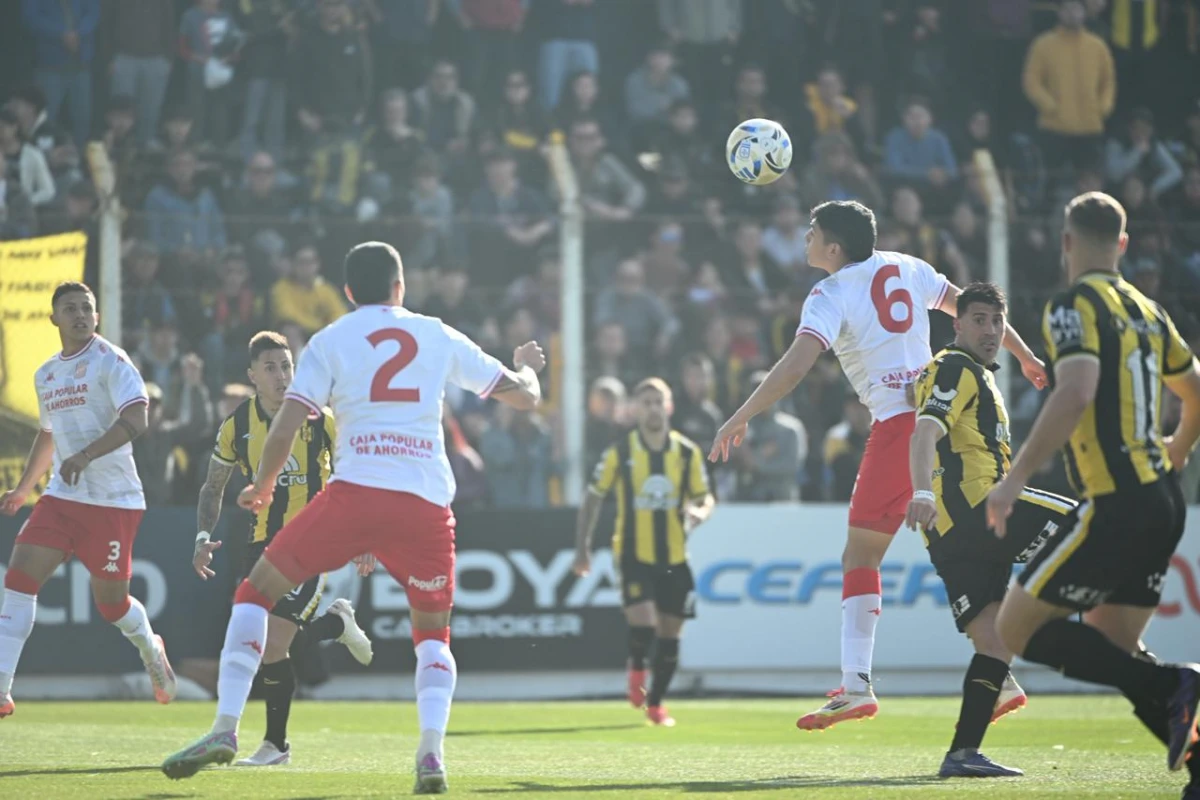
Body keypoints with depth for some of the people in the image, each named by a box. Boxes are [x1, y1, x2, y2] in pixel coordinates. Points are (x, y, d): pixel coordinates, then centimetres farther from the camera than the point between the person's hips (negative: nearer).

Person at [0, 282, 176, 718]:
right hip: (61, 497, 6)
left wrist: (86, 454, -32)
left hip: (113, 499, -6)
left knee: (111, 601, 2)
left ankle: (151, 650, 37)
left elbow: (135, 420, -21)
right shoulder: (45, 374, 14)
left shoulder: (110, 360, -8)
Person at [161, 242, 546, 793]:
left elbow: (284, 430, 2)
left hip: (356, 493, -2)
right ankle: (431, 753, -5)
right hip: (428, 502, 2)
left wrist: (262, 489, 20)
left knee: (255, 593, 11)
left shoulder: (330, 341, 10)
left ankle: (226, 729, -2)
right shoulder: (440, 337, 17)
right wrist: (528, 366, 46)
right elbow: (525, 397, 22)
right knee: (433, 635, 20)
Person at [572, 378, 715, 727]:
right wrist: (583, 546, -1)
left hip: (675, 557, 3)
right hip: (634, 554, -2)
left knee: (670, 636, 5)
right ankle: (636, 667, 15)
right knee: (643, 625, -18)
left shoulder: (688, 452, 2)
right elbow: (594, 497, 5)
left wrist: (700, 512, -15)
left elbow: (705, 499, 10)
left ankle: (655, 702, 24)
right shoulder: (620, 452, -3)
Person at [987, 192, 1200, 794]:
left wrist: (1014, 479, -23)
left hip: (1116, 506, -8)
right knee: (1112, 650, 14)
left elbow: (1076, 391, -24)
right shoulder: (1147, 311, 16)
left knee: (1017, 629, -3)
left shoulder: (1075, 305, -8)